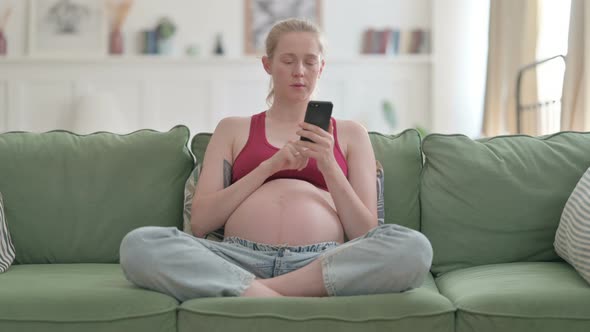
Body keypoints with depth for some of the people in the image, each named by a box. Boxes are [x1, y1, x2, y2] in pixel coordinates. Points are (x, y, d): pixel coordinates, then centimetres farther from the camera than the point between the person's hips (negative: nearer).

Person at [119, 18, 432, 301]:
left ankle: (257, 293, -26)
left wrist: (329, 167, -5)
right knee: (139, 245, -27)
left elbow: (367, 234, 11)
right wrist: (269, 166, -2)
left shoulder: (350, 133, 21)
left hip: (322, 264, 1)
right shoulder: (233, 129, 21)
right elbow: (200, 222, 8)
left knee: (414, 247, -31)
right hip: (241, 260, 0)